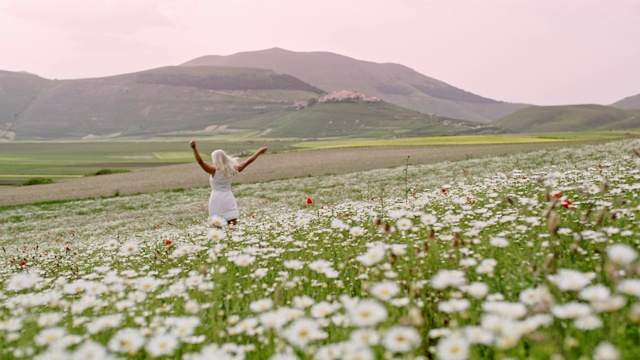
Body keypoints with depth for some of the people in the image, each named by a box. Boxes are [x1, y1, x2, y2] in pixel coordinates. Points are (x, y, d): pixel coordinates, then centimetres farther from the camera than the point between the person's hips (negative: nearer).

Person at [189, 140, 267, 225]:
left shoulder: (214, 171, -12)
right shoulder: (232, 169, 0)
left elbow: (200, 162, -21)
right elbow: (247, 162, 7)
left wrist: (194, 148, -28)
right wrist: (259, 152, 16)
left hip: (217, 198, -4)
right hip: (228, 198, 4)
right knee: (234, 224, 3)